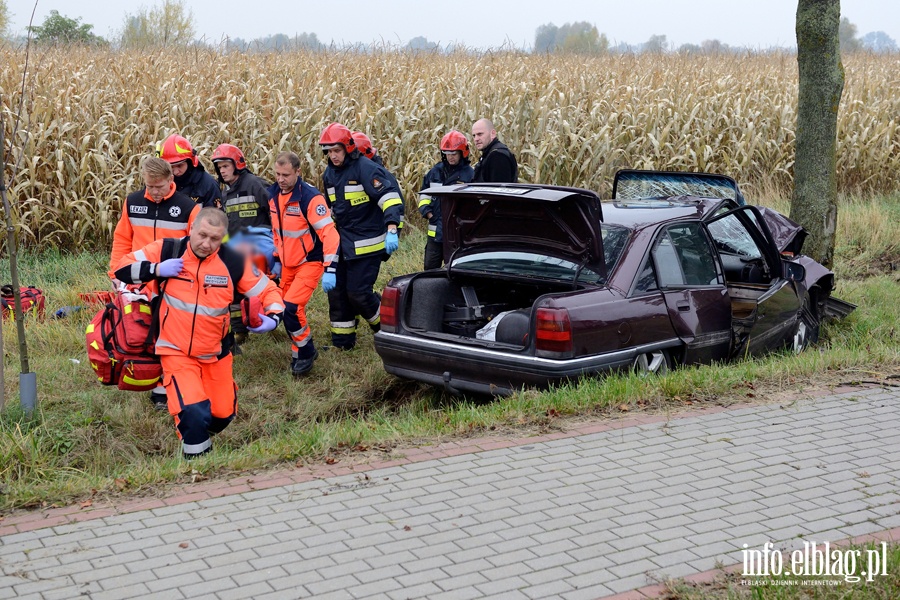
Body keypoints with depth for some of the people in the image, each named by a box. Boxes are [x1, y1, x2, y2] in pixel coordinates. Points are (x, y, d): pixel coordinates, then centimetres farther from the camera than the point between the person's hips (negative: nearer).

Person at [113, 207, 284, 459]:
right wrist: (156, 270, -20)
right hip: (176, 351, -3)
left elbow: (268, 291, 0)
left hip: (216, 353, 3)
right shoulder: (167, 251, -11)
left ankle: (199, 437, 46)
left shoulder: (234, 262, -8)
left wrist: (273, 318, -20)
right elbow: (122, 268, -5)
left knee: (223, 415, 11)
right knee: (194, 412, -22)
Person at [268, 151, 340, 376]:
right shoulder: (272, 195, 0)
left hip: (309, 262, -7)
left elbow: (329, 233, -24)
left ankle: (305, 353, 3)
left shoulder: (310, 197, -21)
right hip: (287, 263, 7)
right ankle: (301, 351, 26)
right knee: (286, 309, 8)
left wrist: (330, 270, -30)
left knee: (291, 308, -17)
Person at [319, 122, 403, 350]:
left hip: (366, 244, -8)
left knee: (358, 292, -8)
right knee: (336, 290, 7)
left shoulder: (366, 169, -16)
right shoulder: (329, 174, 10)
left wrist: (392, 231, -34)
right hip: (341, 244, 8)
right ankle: (342, 341, 19)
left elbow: (391, 198, -23)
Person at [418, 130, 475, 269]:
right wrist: (427, 212, 3)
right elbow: (424, 193, 18)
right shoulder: (436, 171, 8)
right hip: (435, 231, 5)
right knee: (430, 268, 12)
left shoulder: (470, 174, -7)